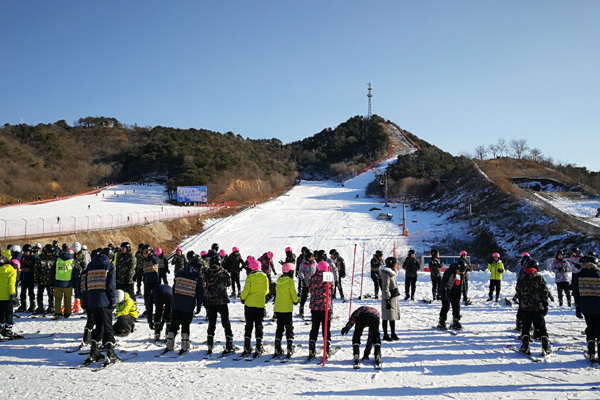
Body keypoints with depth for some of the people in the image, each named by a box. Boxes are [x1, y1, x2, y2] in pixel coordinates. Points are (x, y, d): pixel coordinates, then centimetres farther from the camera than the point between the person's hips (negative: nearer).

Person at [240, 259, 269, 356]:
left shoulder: (250, 277, -10)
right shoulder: (264, 277, 0)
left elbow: (246, 290, -13)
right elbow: (266, 291, 8)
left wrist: (242, 298, 5)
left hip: (249, 304, -2)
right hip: (260, 304, 2)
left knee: (249, 325, 7)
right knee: (259, 326, 9)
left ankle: (247, 348, 8)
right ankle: (258, 348, 5)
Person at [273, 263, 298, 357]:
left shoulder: (279, 280, 5)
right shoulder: (290, 281, -13)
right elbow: (293, 294, -11)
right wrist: (296, 301, 9)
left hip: (277, 308, 6)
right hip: (287, 308, -5)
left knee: (279, 328, 13)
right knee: (289, 328, 5)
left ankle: (277, 349, 12)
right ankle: (290, 349, 0)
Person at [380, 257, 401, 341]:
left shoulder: (392, 273, 13)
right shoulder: (387, 274, -17)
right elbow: (385, 288, -19)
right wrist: (387, 300, -19)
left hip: (394, 297, 9)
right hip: (389, 298, -9)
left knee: (393, 316, 14)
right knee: (387, 317, -1)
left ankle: (393, 334, 23)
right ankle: (385, 335, 8)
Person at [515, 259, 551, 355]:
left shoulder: (521, 279, 1)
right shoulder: (539, 278, -4)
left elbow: (518, 293, 8)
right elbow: (545, 293, -3)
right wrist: (545, 305, 4)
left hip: (525, 307, 1)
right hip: (538, 307, -1)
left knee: (525, 327, 8)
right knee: (541, 327, 7)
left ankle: (525, 347, 4)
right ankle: (546, 348, 7)